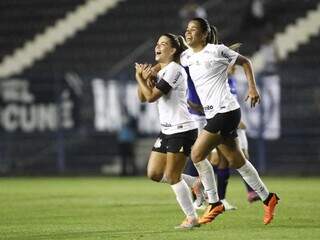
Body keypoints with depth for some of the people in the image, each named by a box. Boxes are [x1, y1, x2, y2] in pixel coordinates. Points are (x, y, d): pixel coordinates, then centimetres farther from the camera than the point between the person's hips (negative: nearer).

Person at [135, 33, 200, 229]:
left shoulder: (174, 70, -14)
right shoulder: (160, 72, 16)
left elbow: (151, 96, -19)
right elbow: (142, 97, 12)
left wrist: (140, 78, -5)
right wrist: (145, 80, -4)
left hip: (182, 130, -10)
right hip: (167, 130, 10)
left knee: (171, 176, -9)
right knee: (154, 174, 5)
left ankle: (192, 218, 0)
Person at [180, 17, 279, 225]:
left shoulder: (217, 50, -6)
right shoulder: (186, 56, 11)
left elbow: (245, 62, 3)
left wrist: (252, 88, -4)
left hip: (226, 111, -7)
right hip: (213, 114, 7)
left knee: (197, 154, -12)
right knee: (236, 161, 11)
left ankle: (215, 203, -4)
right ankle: (268, 198, 22)